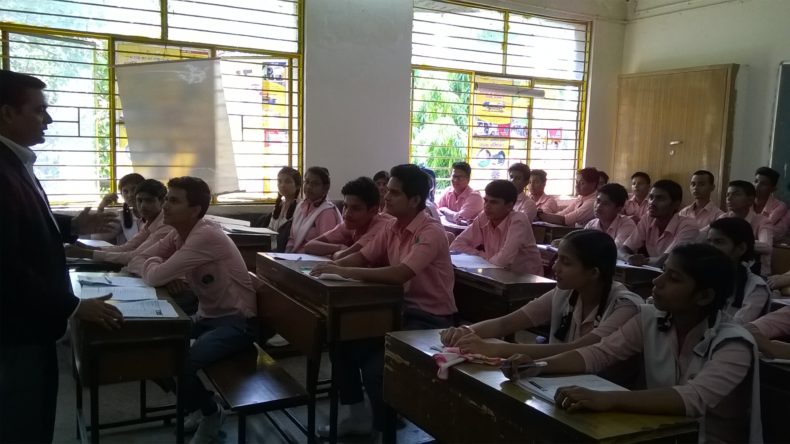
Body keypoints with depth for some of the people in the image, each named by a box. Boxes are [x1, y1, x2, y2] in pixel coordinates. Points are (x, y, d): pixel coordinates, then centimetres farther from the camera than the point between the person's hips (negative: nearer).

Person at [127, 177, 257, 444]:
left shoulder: (207, 236, -25)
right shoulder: (177, 235, 3)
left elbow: (156, 276, -27)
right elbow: (136, 262, 5)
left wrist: (152, 264, -5)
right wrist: (154, 265, -15)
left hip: (237, 322, -9)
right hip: (208, 316, 9)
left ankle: (210, 413, 7)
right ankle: (196, 405, 22)